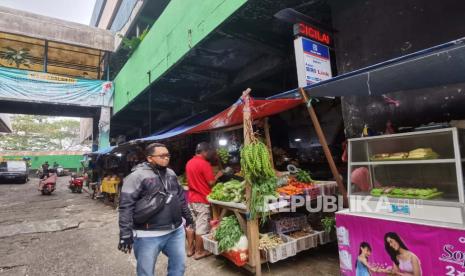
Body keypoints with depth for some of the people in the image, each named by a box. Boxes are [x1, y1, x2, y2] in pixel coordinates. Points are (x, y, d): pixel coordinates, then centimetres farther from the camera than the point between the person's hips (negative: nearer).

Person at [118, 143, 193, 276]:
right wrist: (126, 233, -21)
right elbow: (126, 206, -17)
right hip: (149, 235, -6)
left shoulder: (171, 173, 8)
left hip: (176, 231, 6)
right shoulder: (137, 176, -14)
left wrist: (187, 215, 23)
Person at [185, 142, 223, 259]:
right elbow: (211, 183, -16)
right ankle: (199, 251, 14)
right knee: (201, 227, 3)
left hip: (191, 198, 8)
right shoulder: (204, 164, -17)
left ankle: (190, 249, 26)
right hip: (202, 199, -8)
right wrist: (218, 175, 1)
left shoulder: (189, 163, 7)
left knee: (191, 224, 15)